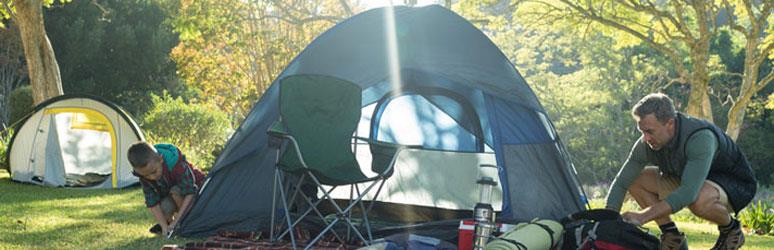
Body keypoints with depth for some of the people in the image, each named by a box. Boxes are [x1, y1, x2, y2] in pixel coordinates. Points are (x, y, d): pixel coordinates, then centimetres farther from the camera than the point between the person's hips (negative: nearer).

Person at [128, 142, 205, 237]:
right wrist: (164, 227, -26)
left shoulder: (176, 164, -37)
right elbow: (152, 203, -18)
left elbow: (190, 193, -34)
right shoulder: (144, 174, -22)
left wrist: (177, 221, -37)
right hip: (170, 196, 4)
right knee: (164, 207, -28)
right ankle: (169, 224, 5)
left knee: (176, 191, -35)